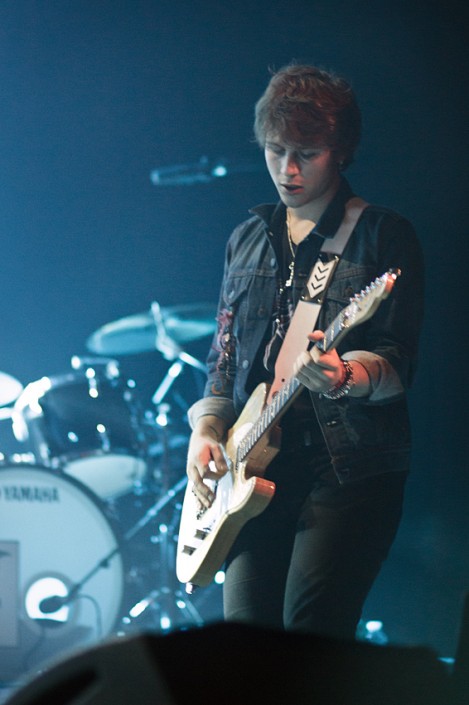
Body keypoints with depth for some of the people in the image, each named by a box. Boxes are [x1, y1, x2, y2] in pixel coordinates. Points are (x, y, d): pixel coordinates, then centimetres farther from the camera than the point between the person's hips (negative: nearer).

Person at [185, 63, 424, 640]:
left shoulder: (383, 235, 0)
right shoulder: (248, 240, 17)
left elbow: (398, 363, -8)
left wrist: (345, 375, -28)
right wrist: (205, 429, 5)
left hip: (349, 468, -5)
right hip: (256, 470, 6)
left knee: (310, 639, -16)